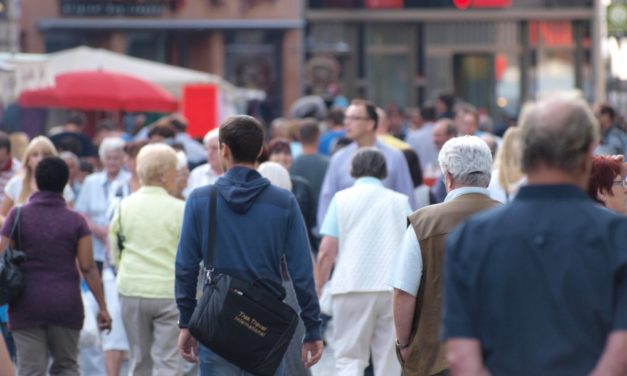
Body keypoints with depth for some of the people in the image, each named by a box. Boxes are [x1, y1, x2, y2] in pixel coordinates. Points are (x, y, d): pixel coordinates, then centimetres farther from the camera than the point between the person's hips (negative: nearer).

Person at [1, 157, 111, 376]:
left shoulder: (18, 216, -2)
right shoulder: (75, 221, -2)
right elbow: (88, 267, -4)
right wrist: (102, 307, 1)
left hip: (27, 306, -1)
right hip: (66, 305, 1)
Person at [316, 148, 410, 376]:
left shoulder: (342, 199, 4)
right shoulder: (400, 201, 10)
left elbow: (327, 250, -2)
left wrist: (318, 286, 8)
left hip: (352, 287, -2)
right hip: (394, 289, 2)